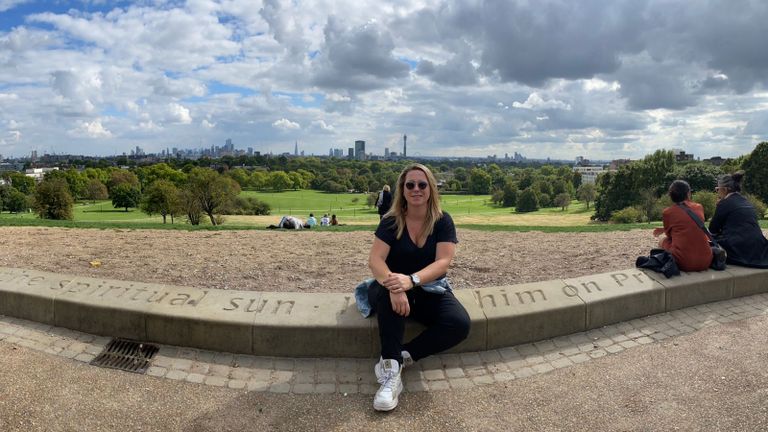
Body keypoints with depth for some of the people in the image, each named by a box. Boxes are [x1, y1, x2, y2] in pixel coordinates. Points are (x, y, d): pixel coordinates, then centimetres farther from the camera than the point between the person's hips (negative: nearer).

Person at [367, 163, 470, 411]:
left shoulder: (443, 221, -6)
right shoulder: (391, 222, -7)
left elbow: (443, 262, -18)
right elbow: (375, 260, -19)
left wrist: (411, 280, -38)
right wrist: (393, 285, -42)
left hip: (430, 290, 1)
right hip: (396, 286, -1)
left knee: (460, 325, -27)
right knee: (388, 293, -38)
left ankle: (401, 356, -19)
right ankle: (391, 371, -36)